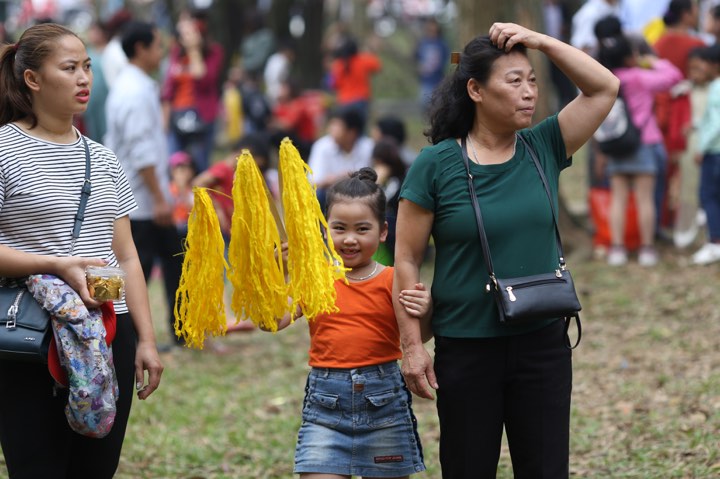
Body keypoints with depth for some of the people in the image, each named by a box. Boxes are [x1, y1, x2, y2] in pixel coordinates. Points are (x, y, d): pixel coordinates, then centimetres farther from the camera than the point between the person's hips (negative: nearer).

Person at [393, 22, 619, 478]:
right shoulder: (436, 164, -7)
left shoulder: (542, 149, 3)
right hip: (466, 350, -2)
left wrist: (539, 41, -9)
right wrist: (413, 344, -9)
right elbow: (407, 261, -5)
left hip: (542, 343, 3)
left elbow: (605, 87, -1)